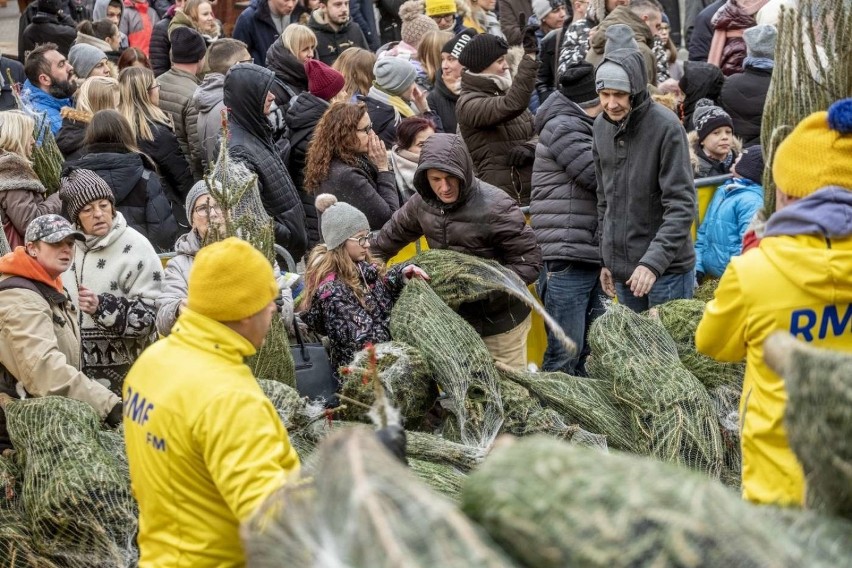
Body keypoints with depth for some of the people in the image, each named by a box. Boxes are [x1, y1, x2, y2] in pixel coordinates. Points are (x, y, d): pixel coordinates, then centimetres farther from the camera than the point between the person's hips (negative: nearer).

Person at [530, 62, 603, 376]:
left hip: (594, 258, 9)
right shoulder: (562, 127, -8)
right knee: (565, 358, -9)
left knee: (591, 355, 11)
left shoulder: (584, 127, 21)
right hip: (566, 259, -9)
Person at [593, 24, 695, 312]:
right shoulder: (602, 126, 6)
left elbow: (681, 206, -18)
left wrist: (654, 261, -26)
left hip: (666, 269, -6)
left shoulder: (666, 127, -15)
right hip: (621, 268, 6)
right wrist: (606, 259, 15)